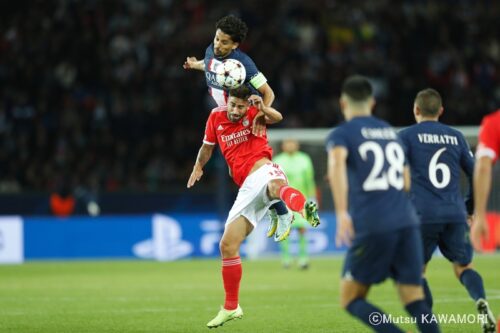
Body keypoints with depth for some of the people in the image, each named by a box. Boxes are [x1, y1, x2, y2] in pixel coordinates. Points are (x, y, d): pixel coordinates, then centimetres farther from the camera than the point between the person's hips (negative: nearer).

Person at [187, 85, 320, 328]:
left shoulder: (252, 113, 3)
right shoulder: (216, 117, 14)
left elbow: (277, 118, -18)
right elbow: (207, 146, 31)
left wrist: (263, 108, -36)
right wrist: (198, 167, 24)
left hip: (263, 170, -5)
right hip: (247, 187, 5)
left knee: (276, 185, -45)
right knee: (227, 245, 2)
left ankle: (305, 209, -82)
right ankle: (231, 307, 16)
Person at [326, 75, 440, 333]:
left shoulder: (341, 134, 5)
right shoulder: (391, 133, 23)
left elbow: (337, 162, -19)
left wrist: (341, 213, -28)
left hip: (372, 227, -5)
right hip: (406, 222, 5)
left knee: (351, 300, 7)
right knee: (415, 303, 1)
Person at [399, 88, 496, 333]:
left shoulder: (407, 136, 4)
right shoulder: (456, 136, 15)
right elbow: (476, 174, 16)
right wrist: (471, 208, 28)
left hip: (423, 214, -3)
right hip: (455, 215, 3)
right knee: (464, 267, 12)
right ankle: (481, 301, -19)